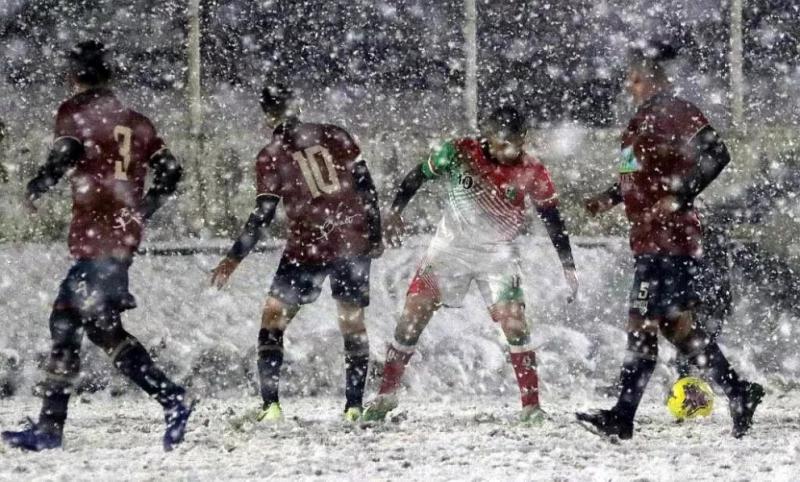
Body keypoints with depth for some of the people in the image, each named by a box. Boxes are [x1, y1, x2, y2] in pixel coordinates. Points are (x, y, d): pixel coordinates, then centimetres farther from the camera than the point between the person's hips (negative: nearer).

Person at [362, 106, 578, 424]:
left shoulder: (531, 174, -14)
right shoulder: (459, 153, -15)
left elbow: (553, 221, -5)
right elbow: (417, 177, 1)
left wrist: (567, 265, -7)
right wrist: (395, 213, 0)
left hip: (498, 254, -1)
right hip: (451, 245, 1)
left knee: (513, 323, -15)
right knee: (413, 315, -5)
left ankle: (532, 406, -7)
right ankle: (386, 395, 9)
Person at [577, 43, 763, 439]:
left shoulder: (675, 113, -11)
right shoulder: (645, 118, 18)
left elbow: (715, 155, -20)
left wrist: (677, 198, -24)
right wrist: (609, 198, 18)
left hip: (669, 238, -10)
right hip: (650, 239, 10)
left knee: (642, 324, -10)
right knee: (676, 324, 10)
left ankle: (622, 417, -10)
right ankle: (738, 392, 16)